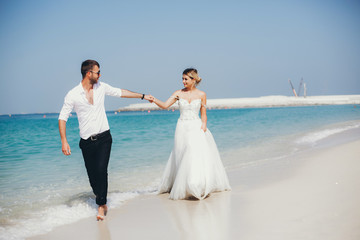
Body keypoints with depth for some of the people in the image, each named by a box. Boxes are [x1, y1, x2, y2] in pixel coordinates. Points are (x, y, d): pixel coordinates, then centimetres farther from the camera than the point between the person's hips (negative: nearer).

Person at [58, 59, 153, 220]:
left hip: (104, 137, 1)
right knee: (92, 175, 3)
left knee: (101, 170, -16)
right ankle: (101, 199, 26)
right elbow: (62, 117, -5)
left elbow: (120, 92, 18)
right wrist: (64, 141, -13)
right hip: (87, 141, -1)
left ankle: (101, 205, -9)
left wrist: (142, 96, 23)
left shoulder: (101, 87, 3)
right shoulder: (72, 95, -7)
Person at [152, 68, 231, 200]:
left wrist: (204, 126, -9)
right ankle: (182, 187, 9)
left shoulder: (201, 95, 3)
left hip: (196, 127, -1)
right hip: (182, 128, 1)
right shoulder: (179, 93, 4)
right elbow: (165, 105, -4)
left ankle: (199, 186, -2)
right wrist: (153, 99, -18)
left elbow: (203, 115, 7)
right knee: (182, 158, -1)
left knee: (198, 154, -11)